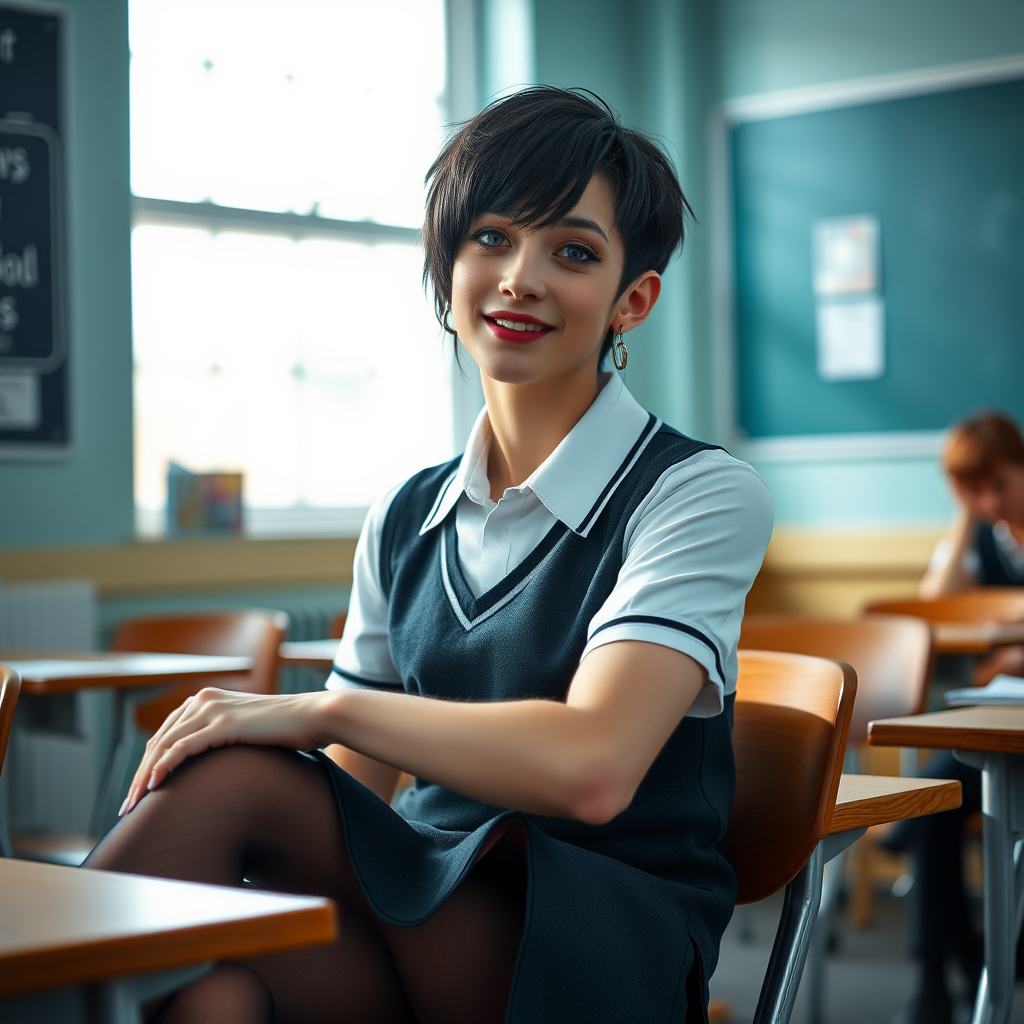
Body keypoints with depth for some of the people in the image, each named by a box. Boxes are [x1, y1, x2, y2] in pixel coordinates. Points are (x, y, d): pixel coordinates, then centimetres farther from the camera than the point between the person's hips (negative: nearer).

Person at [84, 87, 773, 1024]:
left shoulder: (701, 494, -5)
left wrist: (320, 710, -15)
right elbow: (347, 795, 13)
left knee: (229, 779, -25)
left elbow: (590, 766, -21)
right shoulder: (405, 524, 13)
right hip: (431, 931, 4)